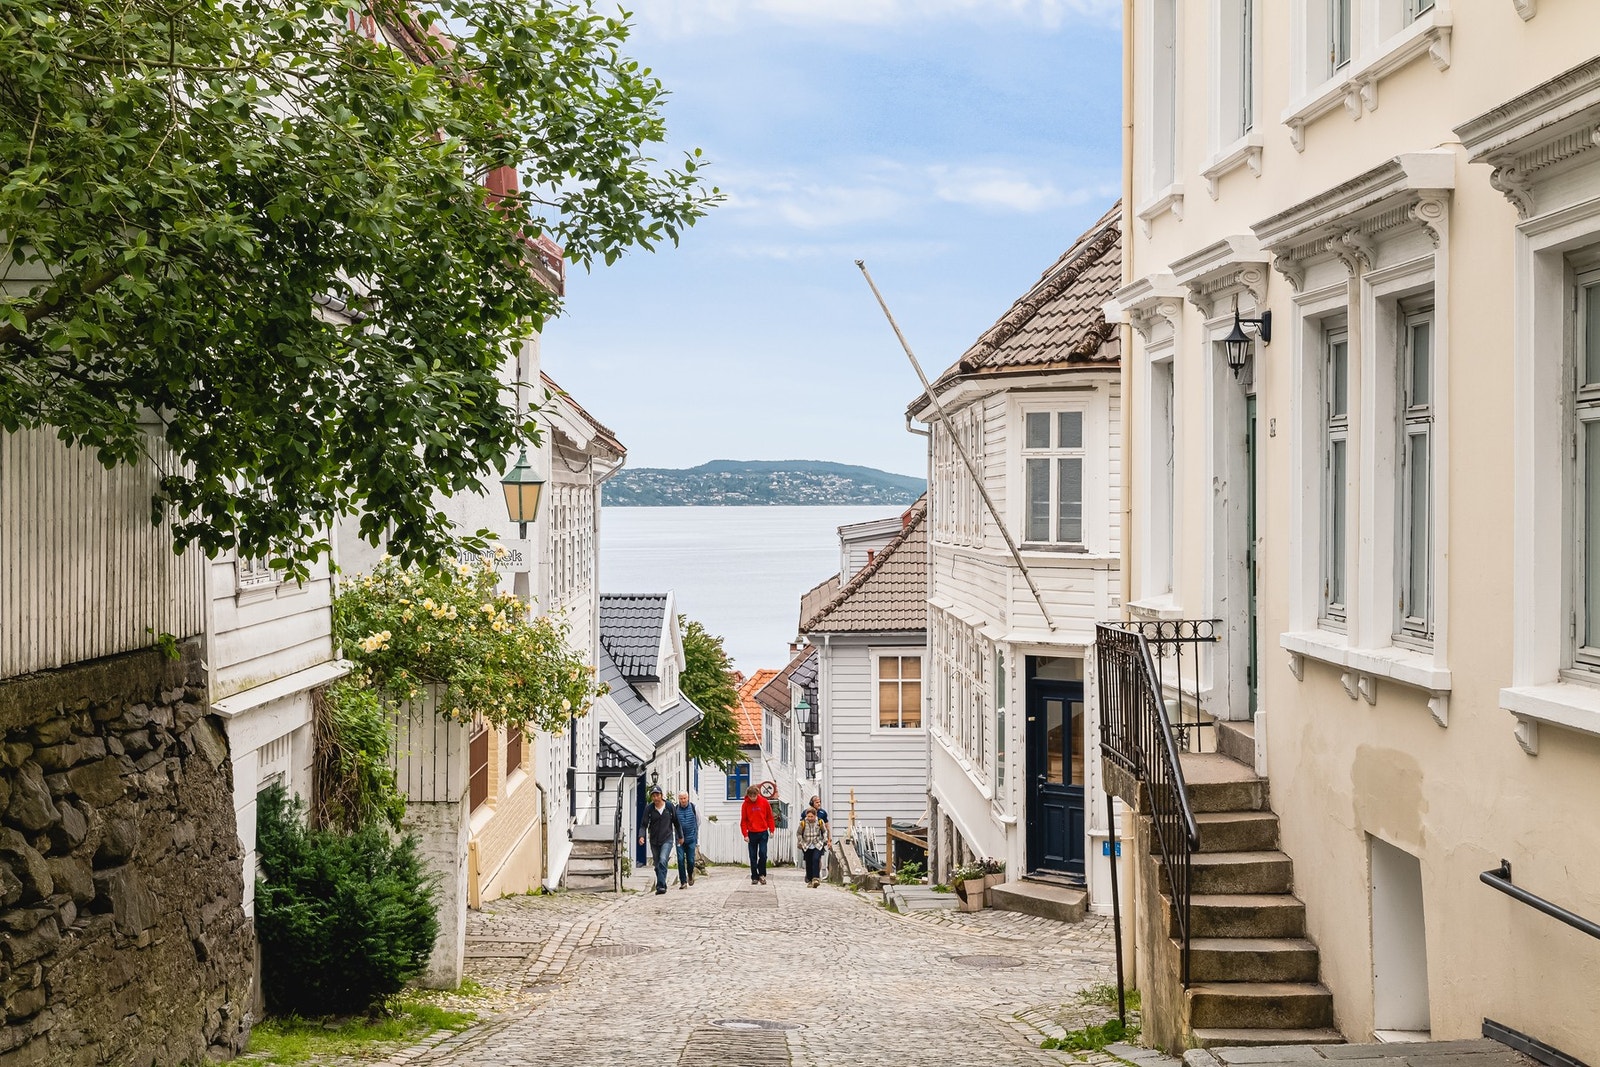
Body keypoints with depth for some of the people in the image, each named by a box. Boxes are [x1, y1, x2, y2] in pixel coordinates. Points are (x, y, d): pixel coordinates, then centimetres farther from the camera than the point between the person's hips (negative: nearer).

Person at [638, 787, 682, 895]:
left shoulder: (669, 807, -2)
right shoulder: (649, 809, -3)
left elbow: (676, 822, 10)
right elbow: (644, 824, -6)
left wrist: (680, 836, 19)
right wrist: (641, 836, -25)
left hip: (667, 839, -2)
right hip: (654, 841, 2)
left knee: (663, 861, -21)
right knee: (657, 865, 9)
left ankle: (661, 886, -24)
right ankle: (663, 886, 24)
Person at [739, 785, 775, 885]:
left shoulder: (764, 802, -2)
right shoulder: (746, 804, -2)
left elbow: (769, 817, 5)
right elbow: (743, 820, -1)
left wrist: (771, 830, 2)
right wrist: (745, 834, -7)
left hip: (763, 833, -1)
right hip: (752, 834, 1)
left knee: (763, 854, -9)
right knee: (753, 857, 4)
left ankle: (761, 874, 6)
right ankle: (754, 877, 11)